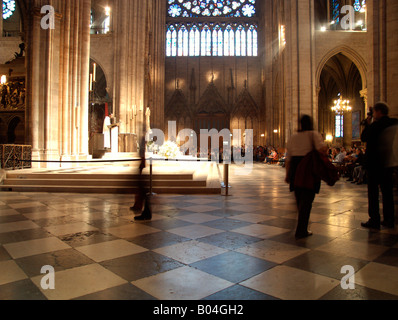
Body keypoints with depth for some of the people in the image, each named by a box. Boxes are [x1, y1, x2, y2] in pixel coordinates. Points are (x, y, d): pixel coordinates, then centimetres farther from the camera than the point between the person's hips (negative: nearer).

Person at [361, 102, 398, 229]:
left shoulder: (375, 125, -16)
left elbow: (363, 138, -4)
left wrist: (367, 123, 4)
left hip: (374, 163, -7)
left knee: (373, 192, 0)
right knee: (387, 192, 13)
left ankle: (374, 220, 2)